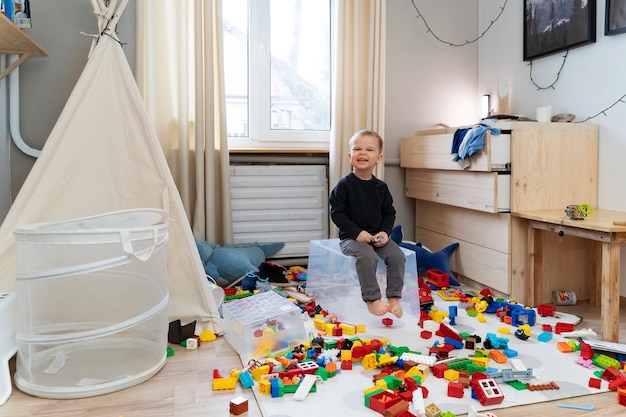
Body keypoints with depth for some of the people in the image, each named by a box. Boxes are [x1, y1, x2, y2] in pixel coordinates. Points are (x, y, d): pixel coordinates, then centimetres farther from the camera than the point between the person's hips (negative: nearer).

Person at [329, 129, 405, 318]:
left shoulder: (381, 187, 7)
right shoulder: (344, 185, -6)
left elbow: (389, 213, 12)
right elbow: (337, 213, -9)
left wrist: (385, 232, -7)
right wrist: (357, 232, -18)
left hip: (377, 236, 5)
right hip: (351, 237, -4)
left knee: (397, 255, -19)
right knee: (368, 257, -32)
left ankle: (394, 297, -8)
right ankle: (372, 299, -19)